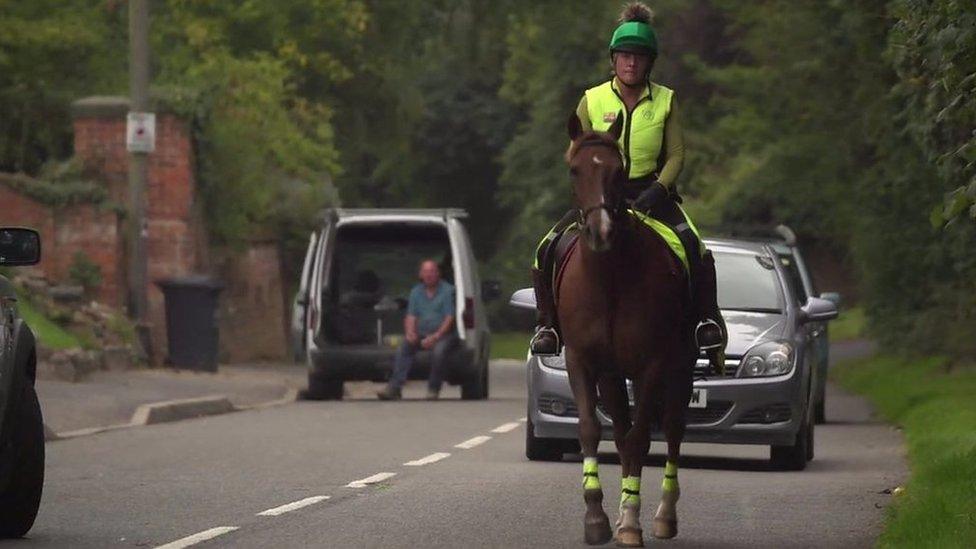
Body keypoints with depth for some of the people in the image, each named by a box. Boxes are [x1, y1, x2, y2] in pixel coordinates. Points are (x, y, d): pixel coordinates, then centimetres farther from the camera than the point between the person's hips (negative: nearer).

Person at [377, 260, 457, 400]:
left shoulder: (447, 291, -1)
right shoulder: (416, 292, 15)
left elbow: (449, 318, -8)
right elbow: (411, 316, 10)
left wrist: (436, 337, -20)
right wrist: (410, 332, -12)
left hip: (442, 334, -4)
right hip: (421, 334, 4)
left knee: (439, 350, -36)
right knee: (404, 348, -24)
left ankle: (433, 390, -22)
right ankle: (394, 388, -33)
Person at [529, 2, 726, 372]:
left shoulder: (666, 101, 2)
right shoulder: (592, 101, 2)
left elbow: (676, 154, 1)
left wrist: (658, 190, -17)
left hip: (651, 192, -1)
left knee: (696, 251, -25)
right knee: (548, 250, -18)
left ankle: (706, 321, -13)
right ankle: (547, 324, -6)